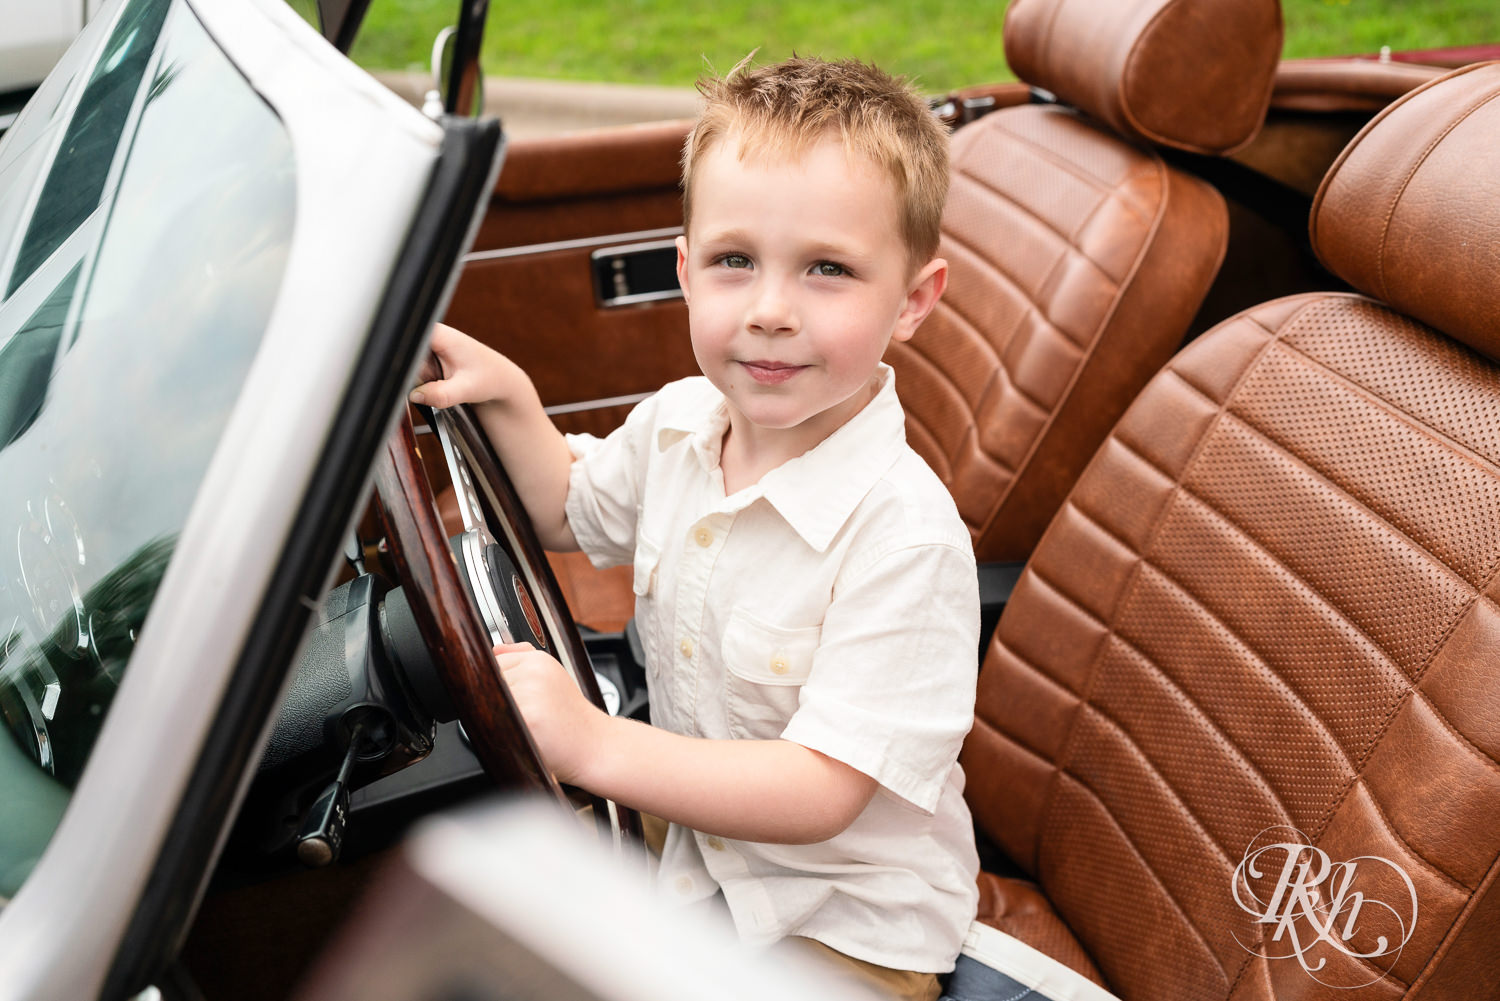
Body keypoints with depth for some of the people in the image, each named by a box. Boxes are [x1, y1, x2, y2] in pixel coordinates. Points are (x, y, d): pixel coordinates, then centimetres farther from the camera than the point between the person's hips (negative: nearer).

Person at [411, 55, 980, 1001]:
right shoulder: (679, 421, -9)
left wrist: (593, 744, -35)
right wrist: (510, 398, -3)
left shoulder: (905, 536, -31)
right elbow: (573, 510, 14)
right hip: (688, 830, 6)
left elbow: (821, 792, -30)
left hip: (844, 924, -6)